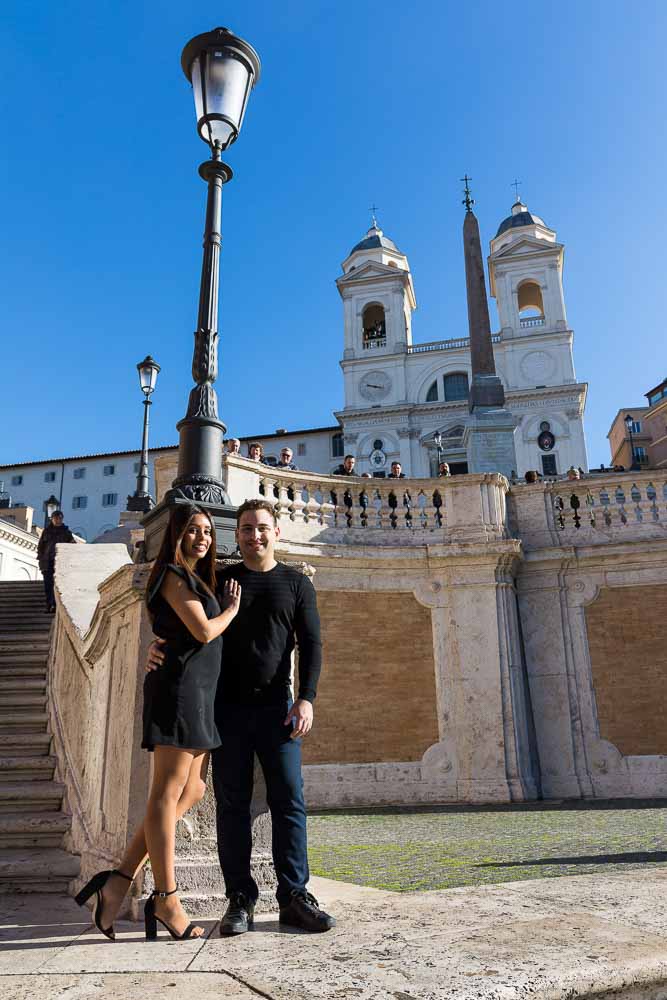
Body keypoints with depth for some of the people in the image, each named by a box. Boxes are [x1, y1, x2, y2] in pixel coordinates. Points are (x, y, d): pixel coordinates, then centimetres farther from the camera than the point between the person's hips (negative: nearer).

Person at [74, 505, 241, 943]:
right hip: (181, 687, -10)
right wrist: (233, 607, 1)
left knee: (192, 791, 10)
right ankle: (167, 899, 3)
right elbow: (204, 631, -15)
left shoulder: (198, 578, 22)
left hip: (199, 693, 10)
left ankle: (120, 879, 12)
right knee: (168, 793, -4)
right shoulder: (173, 575, -7)